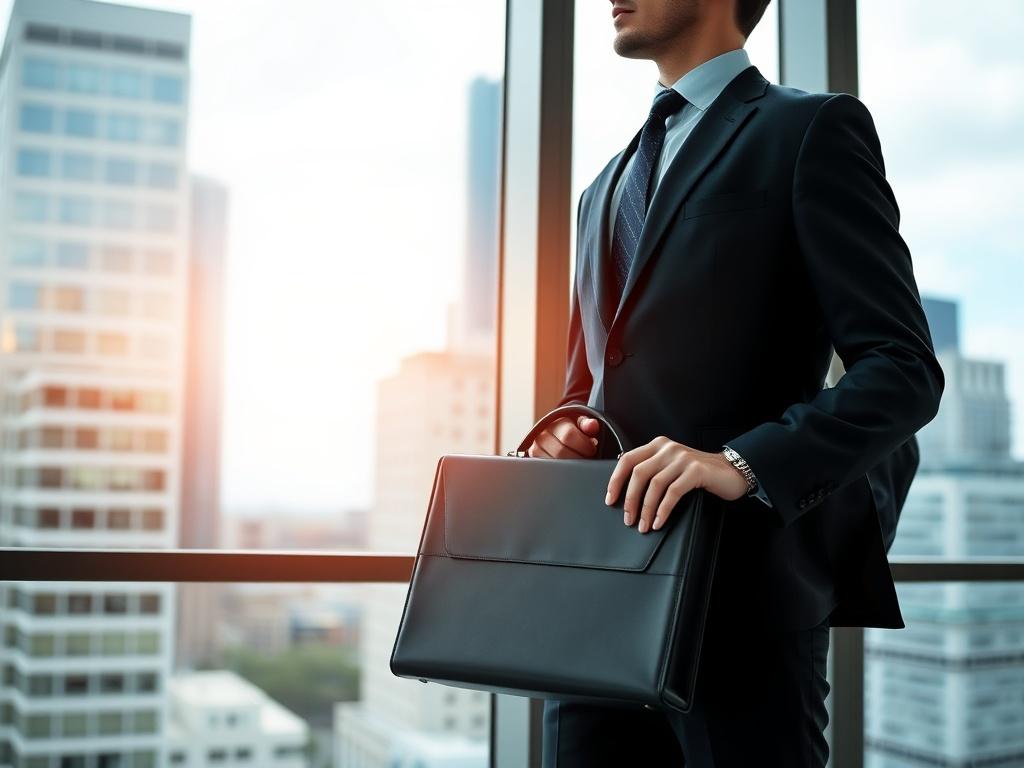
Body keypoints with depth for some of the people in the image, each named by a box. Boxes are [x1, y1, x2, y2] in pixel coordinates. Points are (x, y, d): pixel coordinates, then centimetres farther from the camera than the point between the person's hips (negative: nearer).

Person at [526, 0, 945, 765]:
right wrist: (563, 430, 2)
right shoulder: (608, 186, 22)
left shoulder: (813, 128, 0)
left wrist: (744, 463, -23)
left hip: (739, 587, -6)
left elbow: (904, 369, -8)